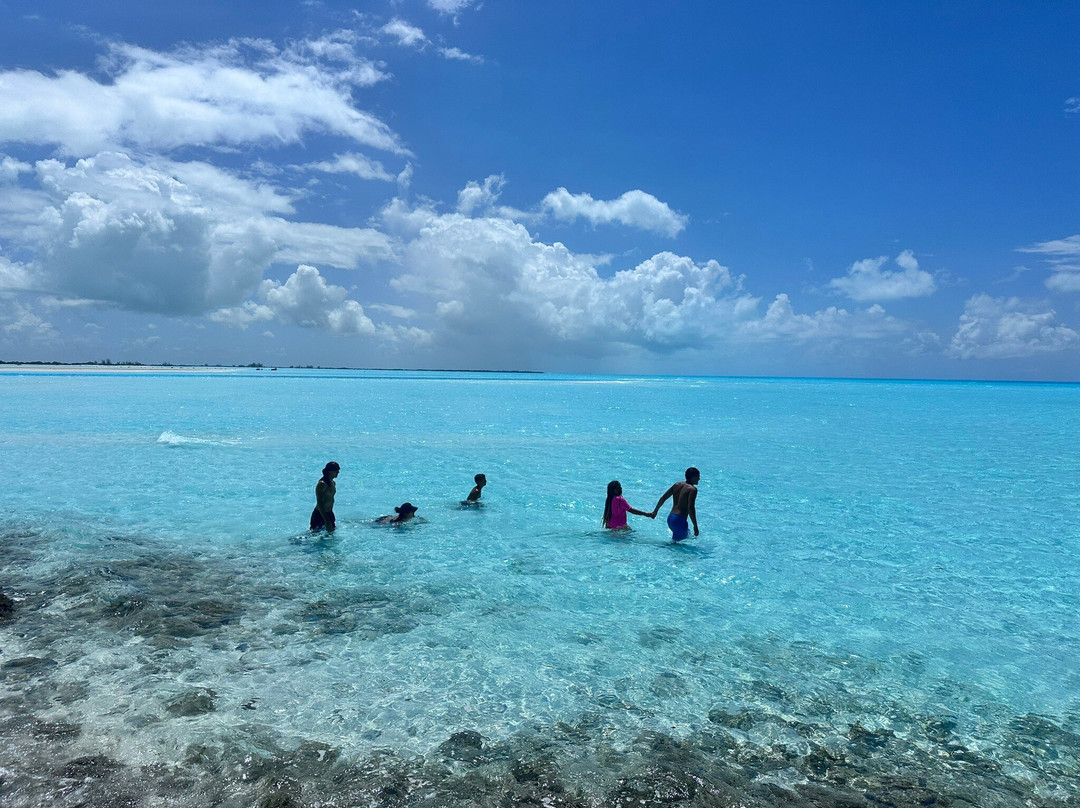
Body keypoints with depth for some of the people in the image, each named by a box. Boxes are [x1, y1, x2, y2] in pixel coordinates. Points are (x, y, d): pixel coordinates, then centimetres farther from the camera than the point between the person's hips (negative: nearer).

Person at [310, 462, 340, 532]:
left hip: (329, 513, 8)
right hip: (319, 515, -8)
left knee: (332, 531, 9)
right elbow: (319, 504, -23)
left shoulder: (333, 483, 7)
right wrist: (326, 521, -26)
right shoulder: (322, 484, -20)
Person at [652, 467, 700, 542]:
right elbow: (690, 508, -20)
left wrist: (655, 511, 25)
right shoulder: (693, 489, -10)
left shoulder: (677, 485, 12)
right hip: (679, 520, -8)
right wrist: (695, 526, -17)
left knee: (688, 533, 24)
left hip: (670, 518, 8)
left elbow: (663, 498, 14)